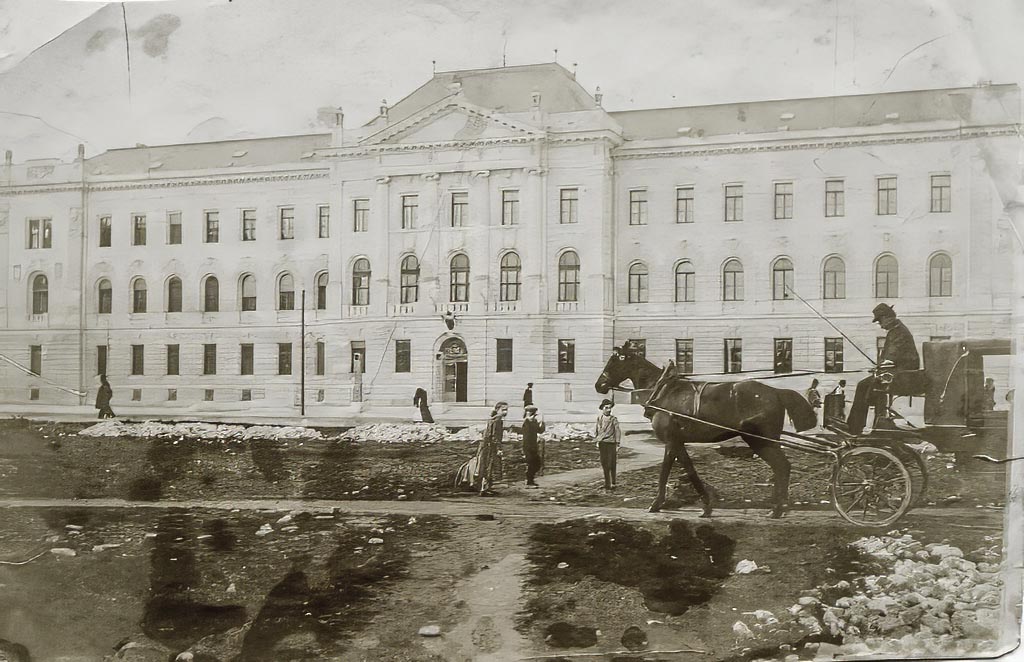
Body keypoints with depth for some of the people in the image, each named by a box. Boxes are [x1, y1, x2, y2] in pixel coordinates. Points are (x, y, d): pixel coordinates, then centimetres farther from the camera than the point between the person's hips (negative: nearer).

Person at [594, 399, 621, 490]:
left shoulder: (614, 420, -3)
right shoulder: (599, 419, 6)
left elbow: (617, 432, -2)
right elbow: (596, 431, 13)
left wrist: (617, 444, -4)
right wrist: (597, 442, 9)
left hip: (611, 443, -3)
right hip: (602, 444, 3)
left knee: (611, 464, -2)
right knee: (604, 463, 7)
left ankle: (612, 483, 7)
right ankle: (607, 482, 19)